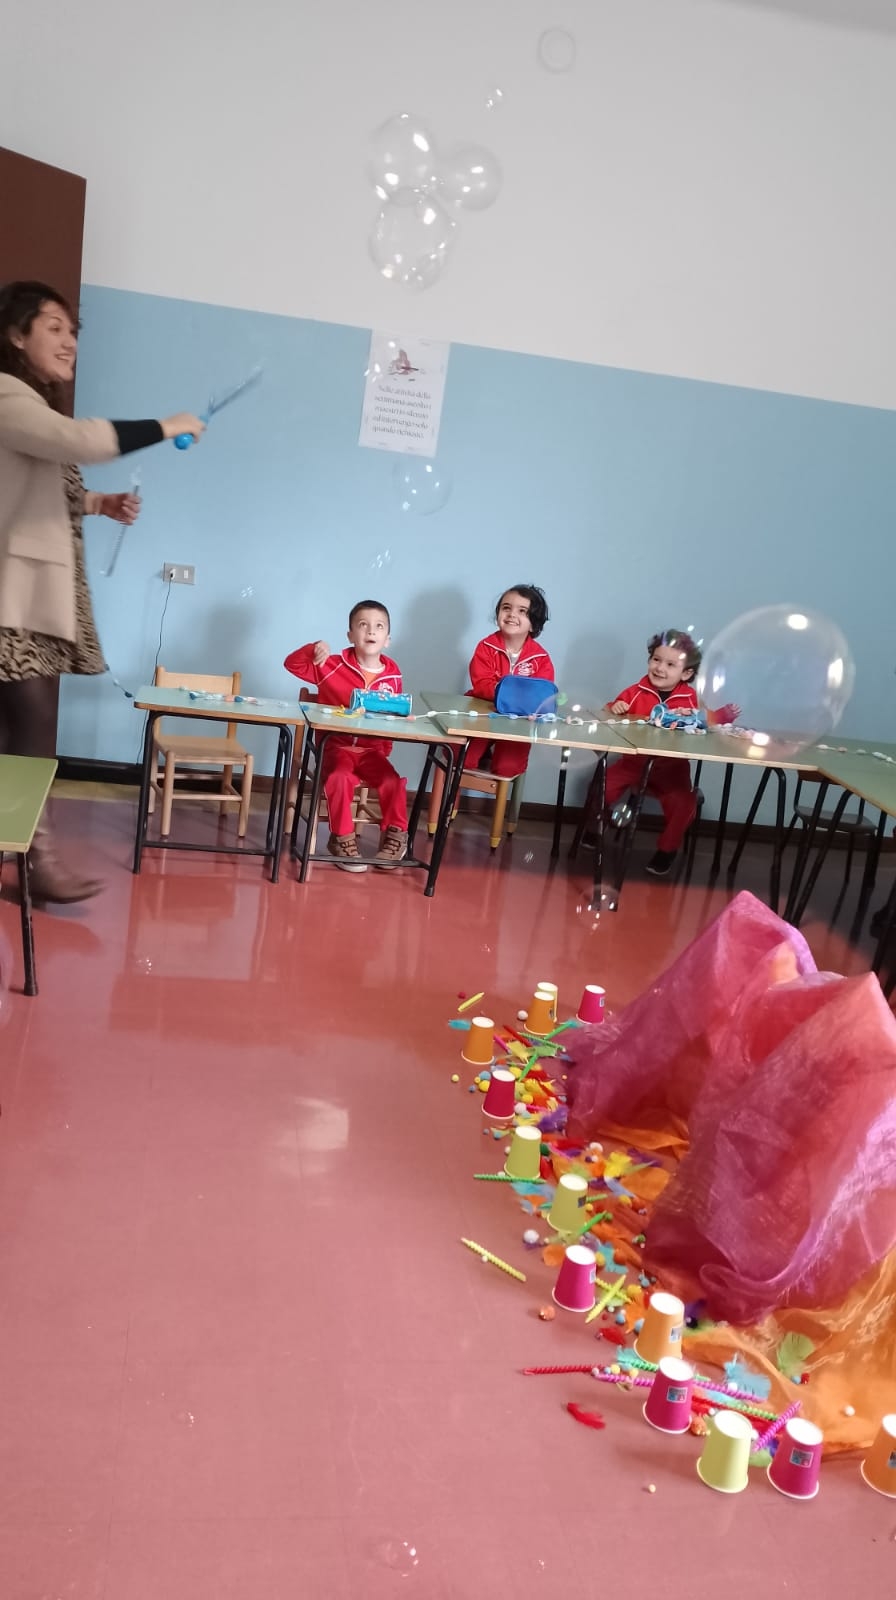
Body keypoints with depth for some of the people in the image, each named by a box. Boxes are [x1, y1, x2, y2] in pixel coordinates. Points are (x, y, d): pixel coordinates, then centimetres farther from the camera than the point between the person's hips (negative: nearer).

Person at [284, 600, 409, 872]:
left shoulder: (393, 675, 1)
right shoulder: (333, 666, -5)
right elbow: (292, 665, -6)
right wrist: (313, 649, -25)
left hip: (372, 749, 2)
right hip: (337, 745, -2)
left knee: (393, 782, -22)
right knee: (340, 779, -31)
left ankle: (395, 835, 0)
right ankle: (343, 839, -13)